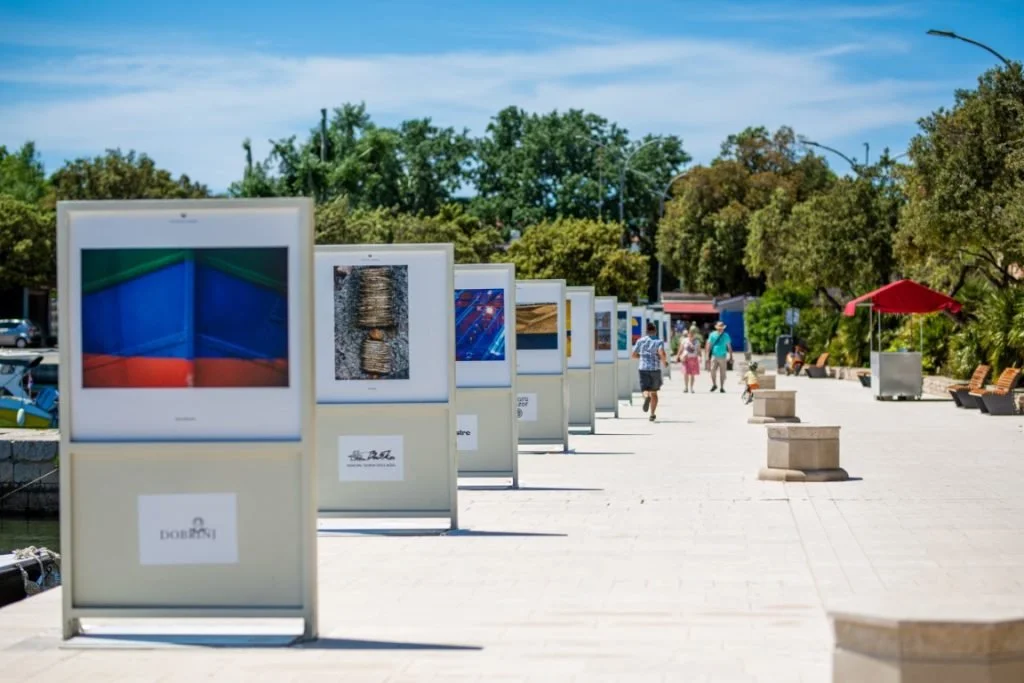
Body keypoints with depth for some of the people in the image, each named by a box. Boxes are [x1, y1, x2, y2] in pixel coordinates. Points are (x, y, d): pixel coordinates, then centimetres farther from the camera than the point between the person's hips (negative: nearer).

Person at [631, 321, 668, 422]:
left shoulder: (640, 341, 5)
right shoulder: (659, 341, -4)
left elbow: (634, 355, 9)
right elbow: (662, 353, -20)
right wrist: (664, 361, -1)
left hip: (643, 369, 1)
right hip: (655, 369, -1)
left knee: (645, 390, -2)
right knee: (654, 393, 13)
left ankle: (646, 397, -39)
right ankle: (652, 414, 12)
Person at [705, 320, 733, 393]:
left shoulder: (726, 336, 4)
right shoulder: (712, 335, 2)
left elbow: (729, 347, 10)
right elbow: (709, 346, 5)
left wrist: (731, 357, 8)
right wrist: (708, 356, 0)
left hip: (723, 357, 1)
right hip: (714, 356, -1)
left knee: (722, 373, 1)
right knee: (712, 371, -9)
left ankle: (722, 387, 10)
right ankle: (714, 385, 12)